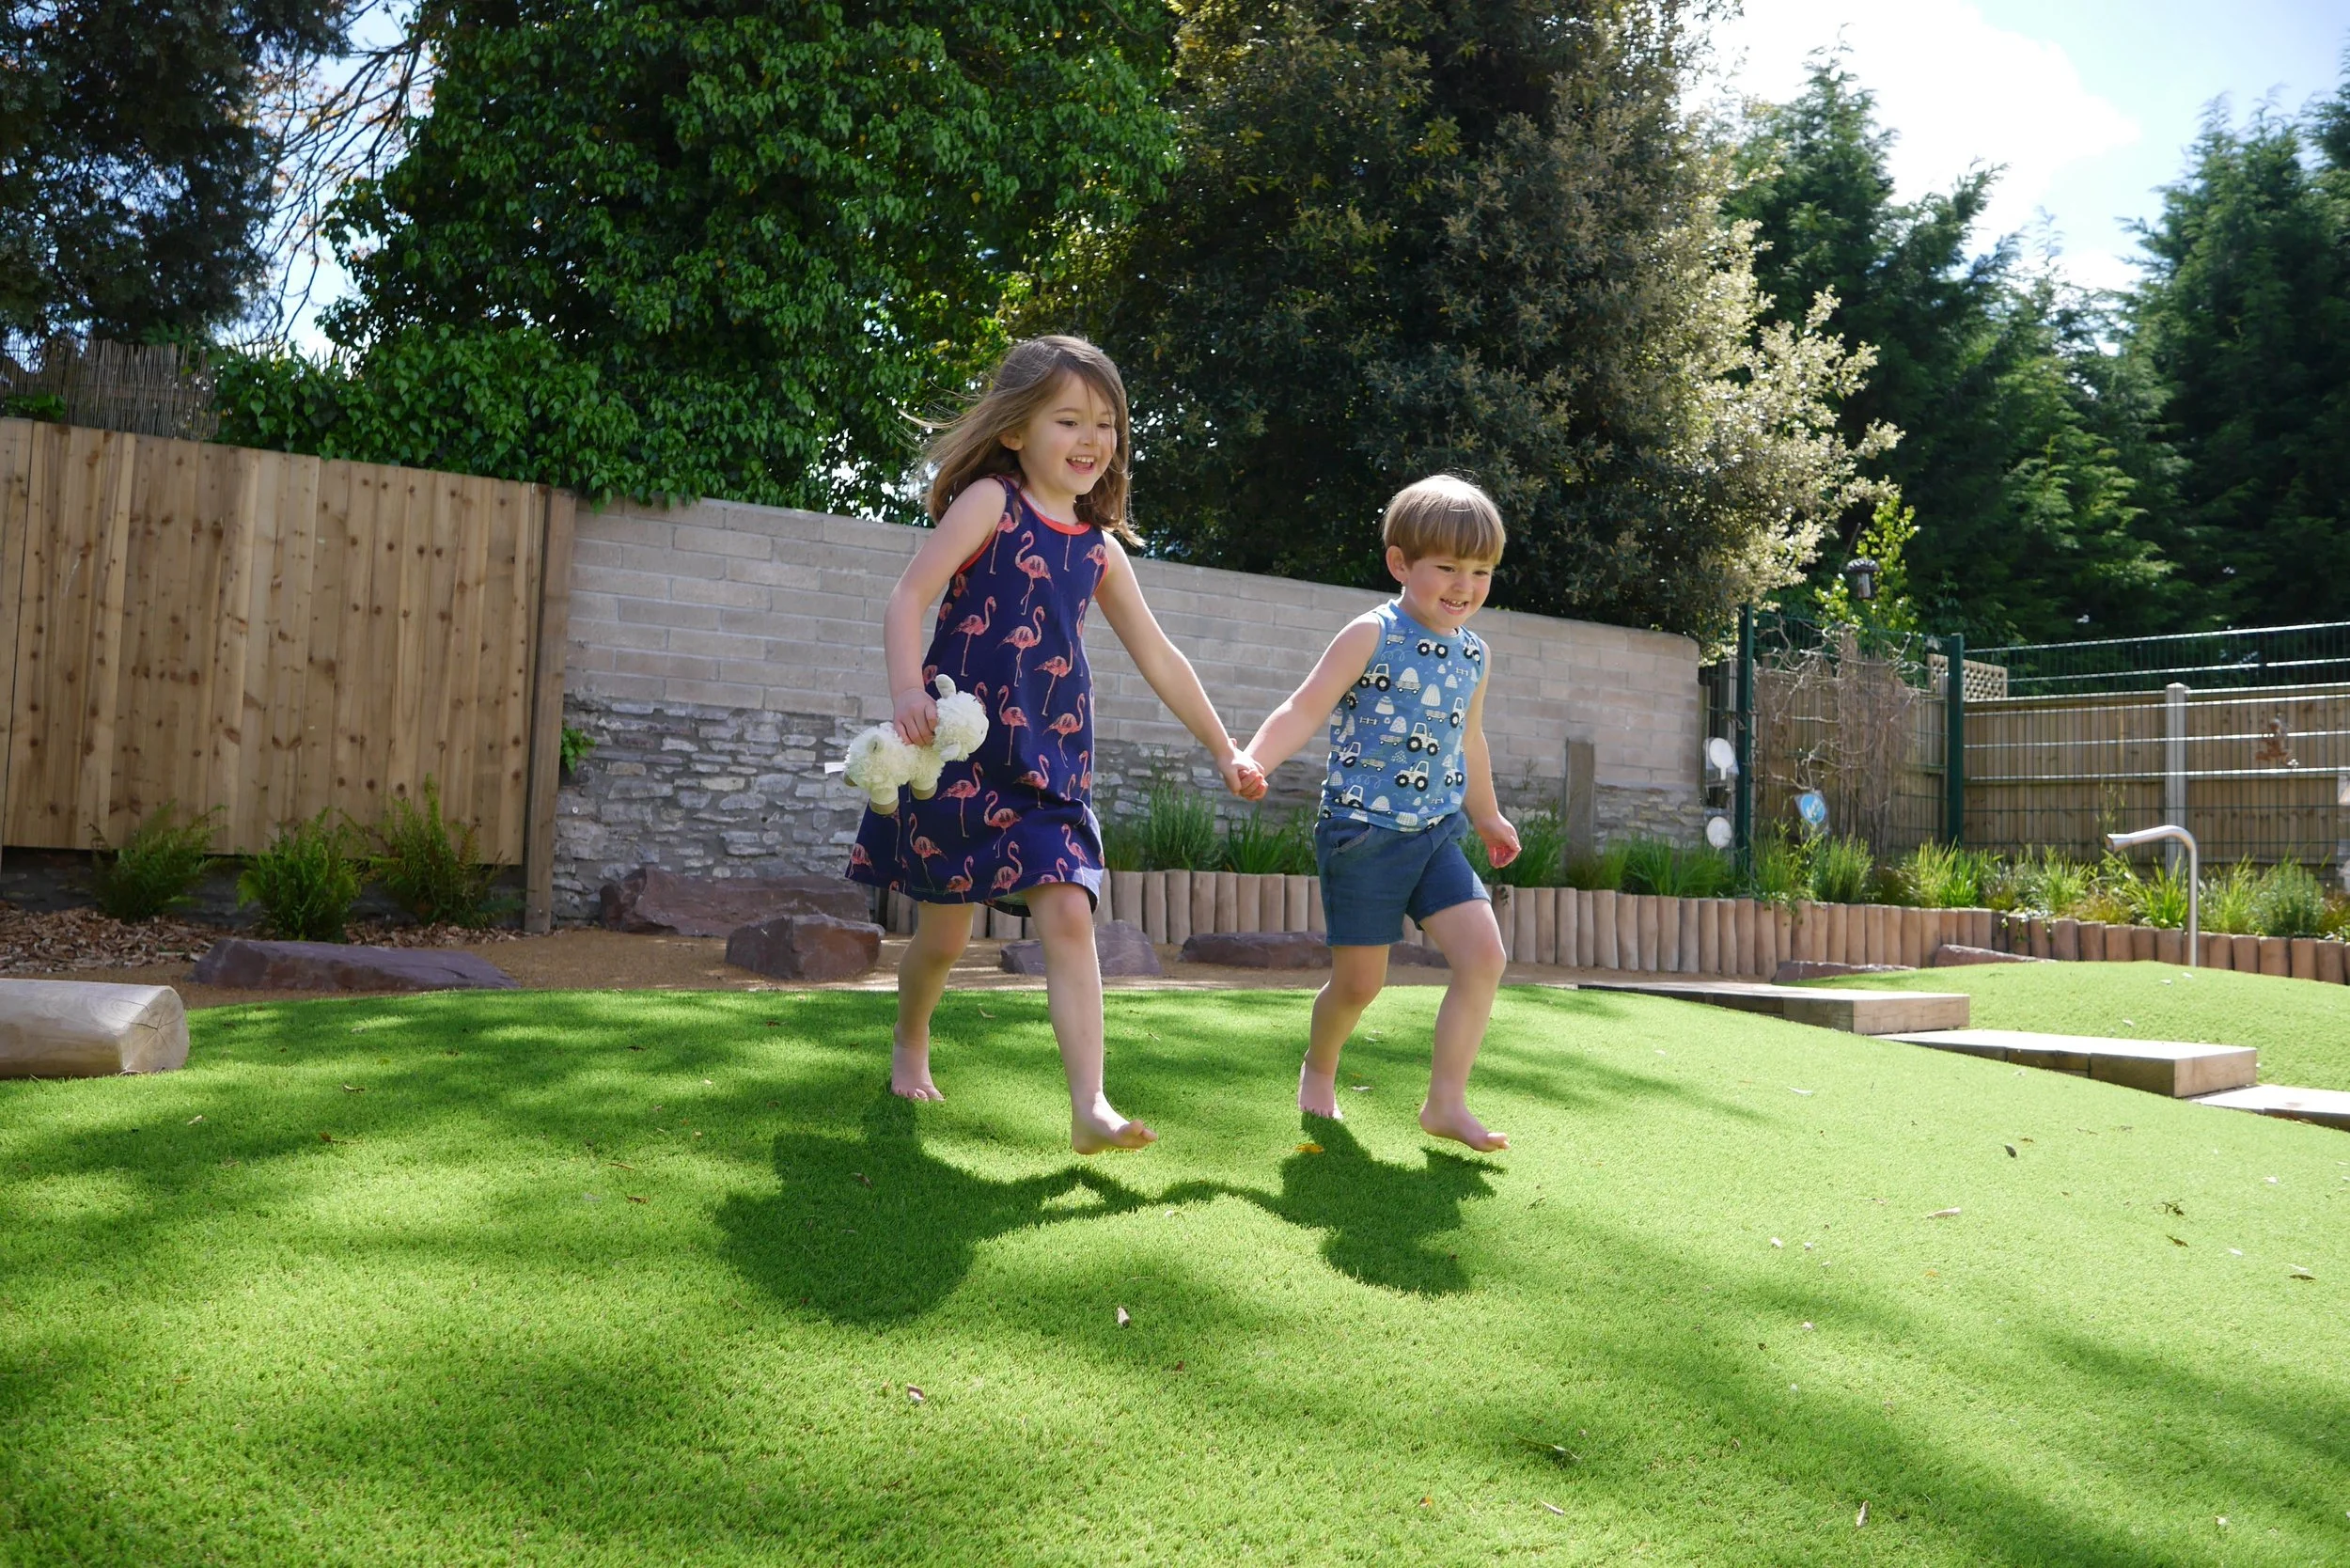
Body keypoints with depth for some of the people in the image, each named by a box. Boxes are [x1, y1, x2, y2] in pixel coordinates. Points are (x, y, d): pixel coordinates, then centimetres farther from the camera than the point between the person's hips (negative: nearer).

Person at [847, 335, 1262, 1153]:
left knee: (1068, 914, -13)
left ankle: (1089, 1106, -15)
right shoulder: (989, 502, -4)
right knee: (945, 932, 6)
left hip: (1051, 764, 4)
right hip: (959, 750, -3)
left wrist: (1224, 751, 19)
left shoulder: (1101, 548, 10)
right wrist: (907, 691, -29)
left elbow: (1159, 658, 16)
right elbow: (908, 596, -13)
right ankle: (910, 1047, 37)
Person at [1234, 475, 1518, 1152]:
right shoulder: (1372, 636, -10)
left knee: (1483, 953, -10)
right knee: (1359, 981, 4)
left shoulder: (1474, 654, 9)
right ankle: (1318, 1069, 35)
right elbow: (1305, 708, -16)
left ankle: (1446, 1101, 0)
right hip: (1364, 833, -5)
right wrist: (1251, 760, -33)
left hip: (1436, 833, 6)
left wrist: (1487, 816, 36)